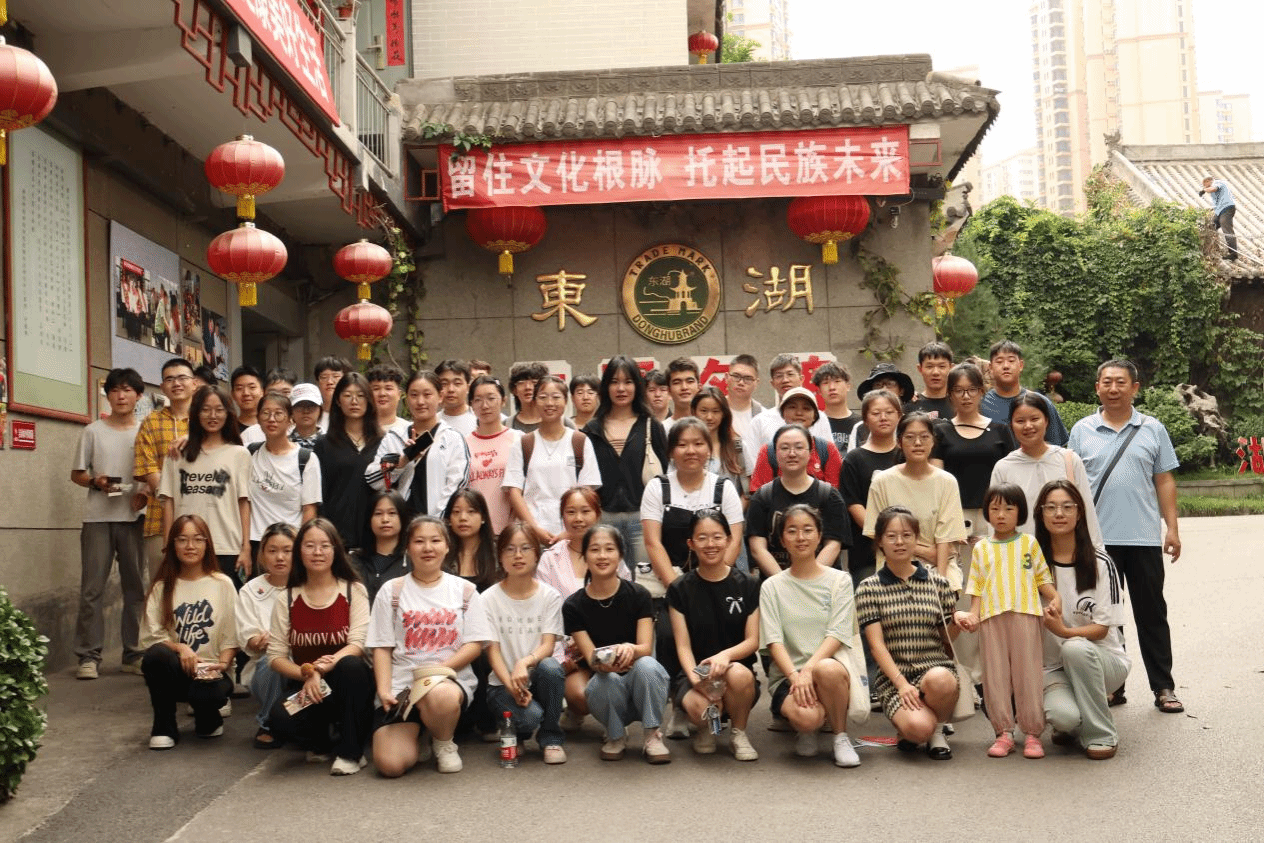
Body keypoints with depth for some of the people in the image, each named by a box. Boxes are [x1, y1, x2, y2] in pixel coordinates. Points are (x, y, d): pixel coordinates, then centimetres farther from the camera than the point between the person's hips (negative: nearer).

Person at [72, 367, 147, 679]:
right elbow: (76, 474, 9)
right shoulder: (93, 431, 6)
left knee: (135, 586, 4)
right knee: (92, 587, -3)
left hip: (134, 517, 1)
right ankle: (88, 656, 1)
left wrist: (146, 494, -10)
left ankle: (134, 654, 11)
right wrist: (95, 482, -11)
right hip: (98, 517, -1)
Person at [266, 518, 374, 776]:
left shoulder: (354, 590, -1)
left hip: (345, 684, -1)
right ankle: (321, 742, 6)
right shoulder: (287, 598, 4)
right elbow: (275, 655, -2)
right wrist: (307, 674, -21)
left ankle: (351, 752, -18)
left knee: (350, 665, -36)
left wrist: (327, 665, -32)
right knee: (281, 720, -31)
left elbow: (358, 643, -13)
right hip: (304, 686, 1)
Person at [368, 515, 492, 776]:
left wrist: (438, 670, -13)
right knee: (389, 764, -21)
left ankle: (444, 744, -4)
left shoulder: (465, 591, 8)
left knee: (440, 695, -40)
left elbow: (475, 644, 2)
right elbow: (382, 648, 5)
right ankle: (412, 733, 16)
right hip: (401, 684, 1)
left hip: (451, 678, 0)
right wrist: (383, 690, -11)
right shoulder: (392, 592, 9)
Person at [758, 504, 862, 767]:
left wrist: (809, 669, -20)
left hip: (829, 665, 0)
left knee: (827, 669, -38)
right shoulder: (772, 587, 10)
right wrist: (794, 675, -20)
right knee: (805, 716, -34)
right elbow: (773, 641, -1)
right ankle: (806, 732, 6)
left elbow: (837, 635, -4)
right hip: (786, 675, 0)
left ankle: (841, 736, -10)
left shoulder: (839, 580, 9)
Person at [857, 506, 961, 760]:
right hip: (893, 676, -2)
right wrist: (901, 684, -17)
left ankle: (937, 729, -3)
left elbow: (946, 638, 14)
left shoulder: (938, 583, 9)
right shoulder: (869, 588, 2)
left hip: (937, 669, 2)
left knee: (938, 680, -36)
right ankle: (905, 724, 8)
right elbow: (876, 644, -5)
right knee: (918, 727, -31)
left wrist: (956, 622, -9)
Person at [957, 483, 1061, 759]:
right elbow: (977, 587, 11)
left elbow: (1042, 578, 9)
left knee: (1027, 674, 0)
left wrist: (1055, 597, -8)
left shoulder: (1029, 543, 10)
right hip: (991, 618, 2)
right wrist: (973, 614, -2)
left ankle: (1033, 733, 9)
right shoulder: (981, 548, 13)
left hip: (1025, 615, -2)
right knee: (995, 676, 3)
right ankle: (1003, 733, 12)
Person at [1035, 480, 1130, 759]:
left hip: (1102, 659, 0)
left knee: (1075, 647, -36)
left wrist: (1065, 631, -26)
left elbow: (1102, 628, -9)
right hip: (1053, 666, 1)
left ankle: (1101, 735, -16)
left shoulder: (1100, 563, -5)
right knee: (1062, 714, -31)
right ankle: (1069, 725, 9)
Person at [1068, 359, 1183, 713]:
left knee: (1152, 614, 7)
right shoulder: (1082, 431, 5)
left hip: (1144, 537, 0)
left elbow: (1164, 481, 6)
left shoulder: (1153, 429, 6)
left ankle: (1163, 687, 16)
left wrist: (1172, 528, 1)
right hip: (1098, 538, 0)